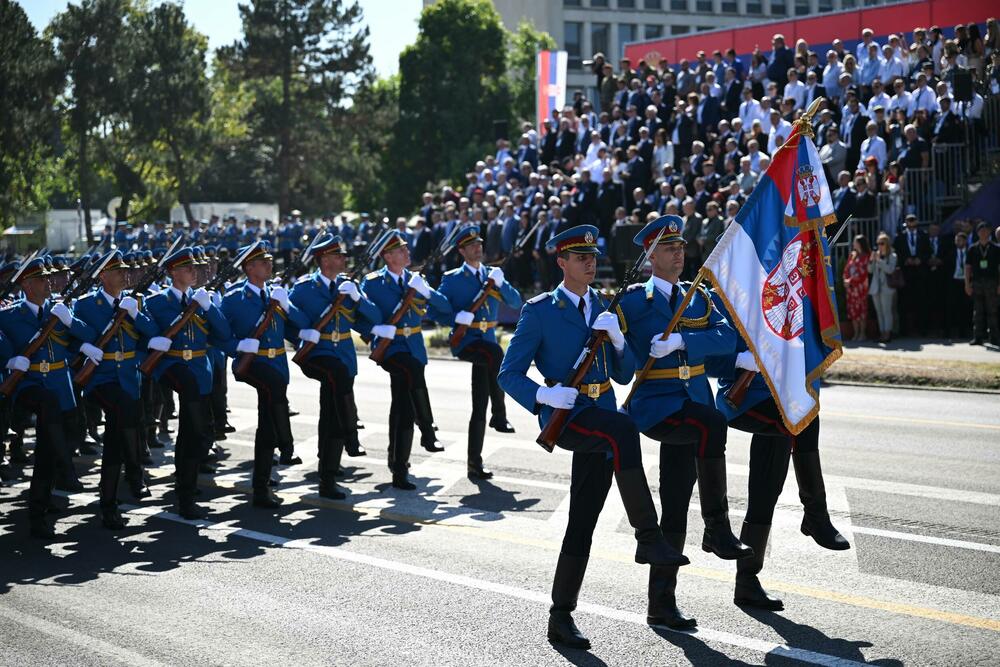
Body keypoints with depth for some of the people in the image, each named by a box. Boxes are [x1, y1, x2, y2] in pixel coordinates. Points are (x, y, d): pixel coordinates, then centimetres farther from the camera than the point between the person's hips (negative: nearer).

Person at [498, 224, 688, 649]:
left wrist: (616, 338, -7)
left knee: (583, 519, 3)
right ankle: (648, 538, -33)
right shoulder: (539, 311, -1)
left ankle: (561, 616, 11)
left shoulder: (604, 308, 16)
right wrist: (544, 394, -21)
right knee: (623, 430, -36)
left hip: (600, 416, 6)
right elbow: (508, 375, -2)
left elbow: (624, 375, 13)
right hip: (563, 416, -6)